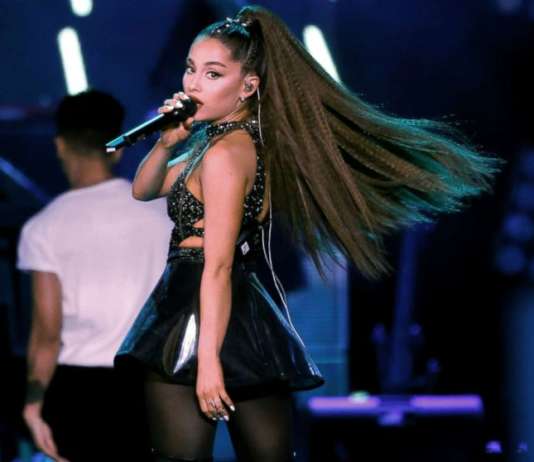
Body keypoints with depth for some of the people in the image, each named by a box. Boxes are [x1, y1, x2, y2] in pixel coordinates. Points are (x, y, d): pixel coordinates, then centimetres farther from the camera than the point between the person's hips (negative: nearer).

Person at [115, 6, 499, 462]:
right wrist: (167, 142, 4)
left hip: (201, 322, -10)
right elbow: (144, 190, 24)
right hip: (252, 323, 10)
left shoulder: (224, 154, -14)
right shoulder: (249, 142, 15)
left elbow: (217, 267, -20)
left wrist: (207, 361, -23)